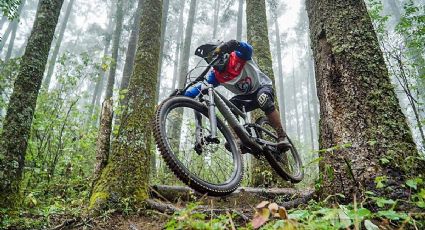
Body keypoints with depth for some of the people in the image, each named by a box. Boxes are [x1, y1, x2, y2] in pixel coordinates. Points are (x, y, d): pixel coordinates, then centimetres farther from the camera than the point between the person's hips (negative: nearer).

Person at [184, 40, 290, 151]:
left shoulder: (238, 57, -21)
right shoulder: (216, 75, -8)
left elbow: (247, 48, -44)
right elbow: (200, 87, -17)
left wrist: (232, 44, -64)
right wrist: (182, 94, -33)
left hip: (262, 87, -5)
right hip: (245, 96, 5)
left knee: (264, 100, -38)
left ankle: (282, 136, -27)